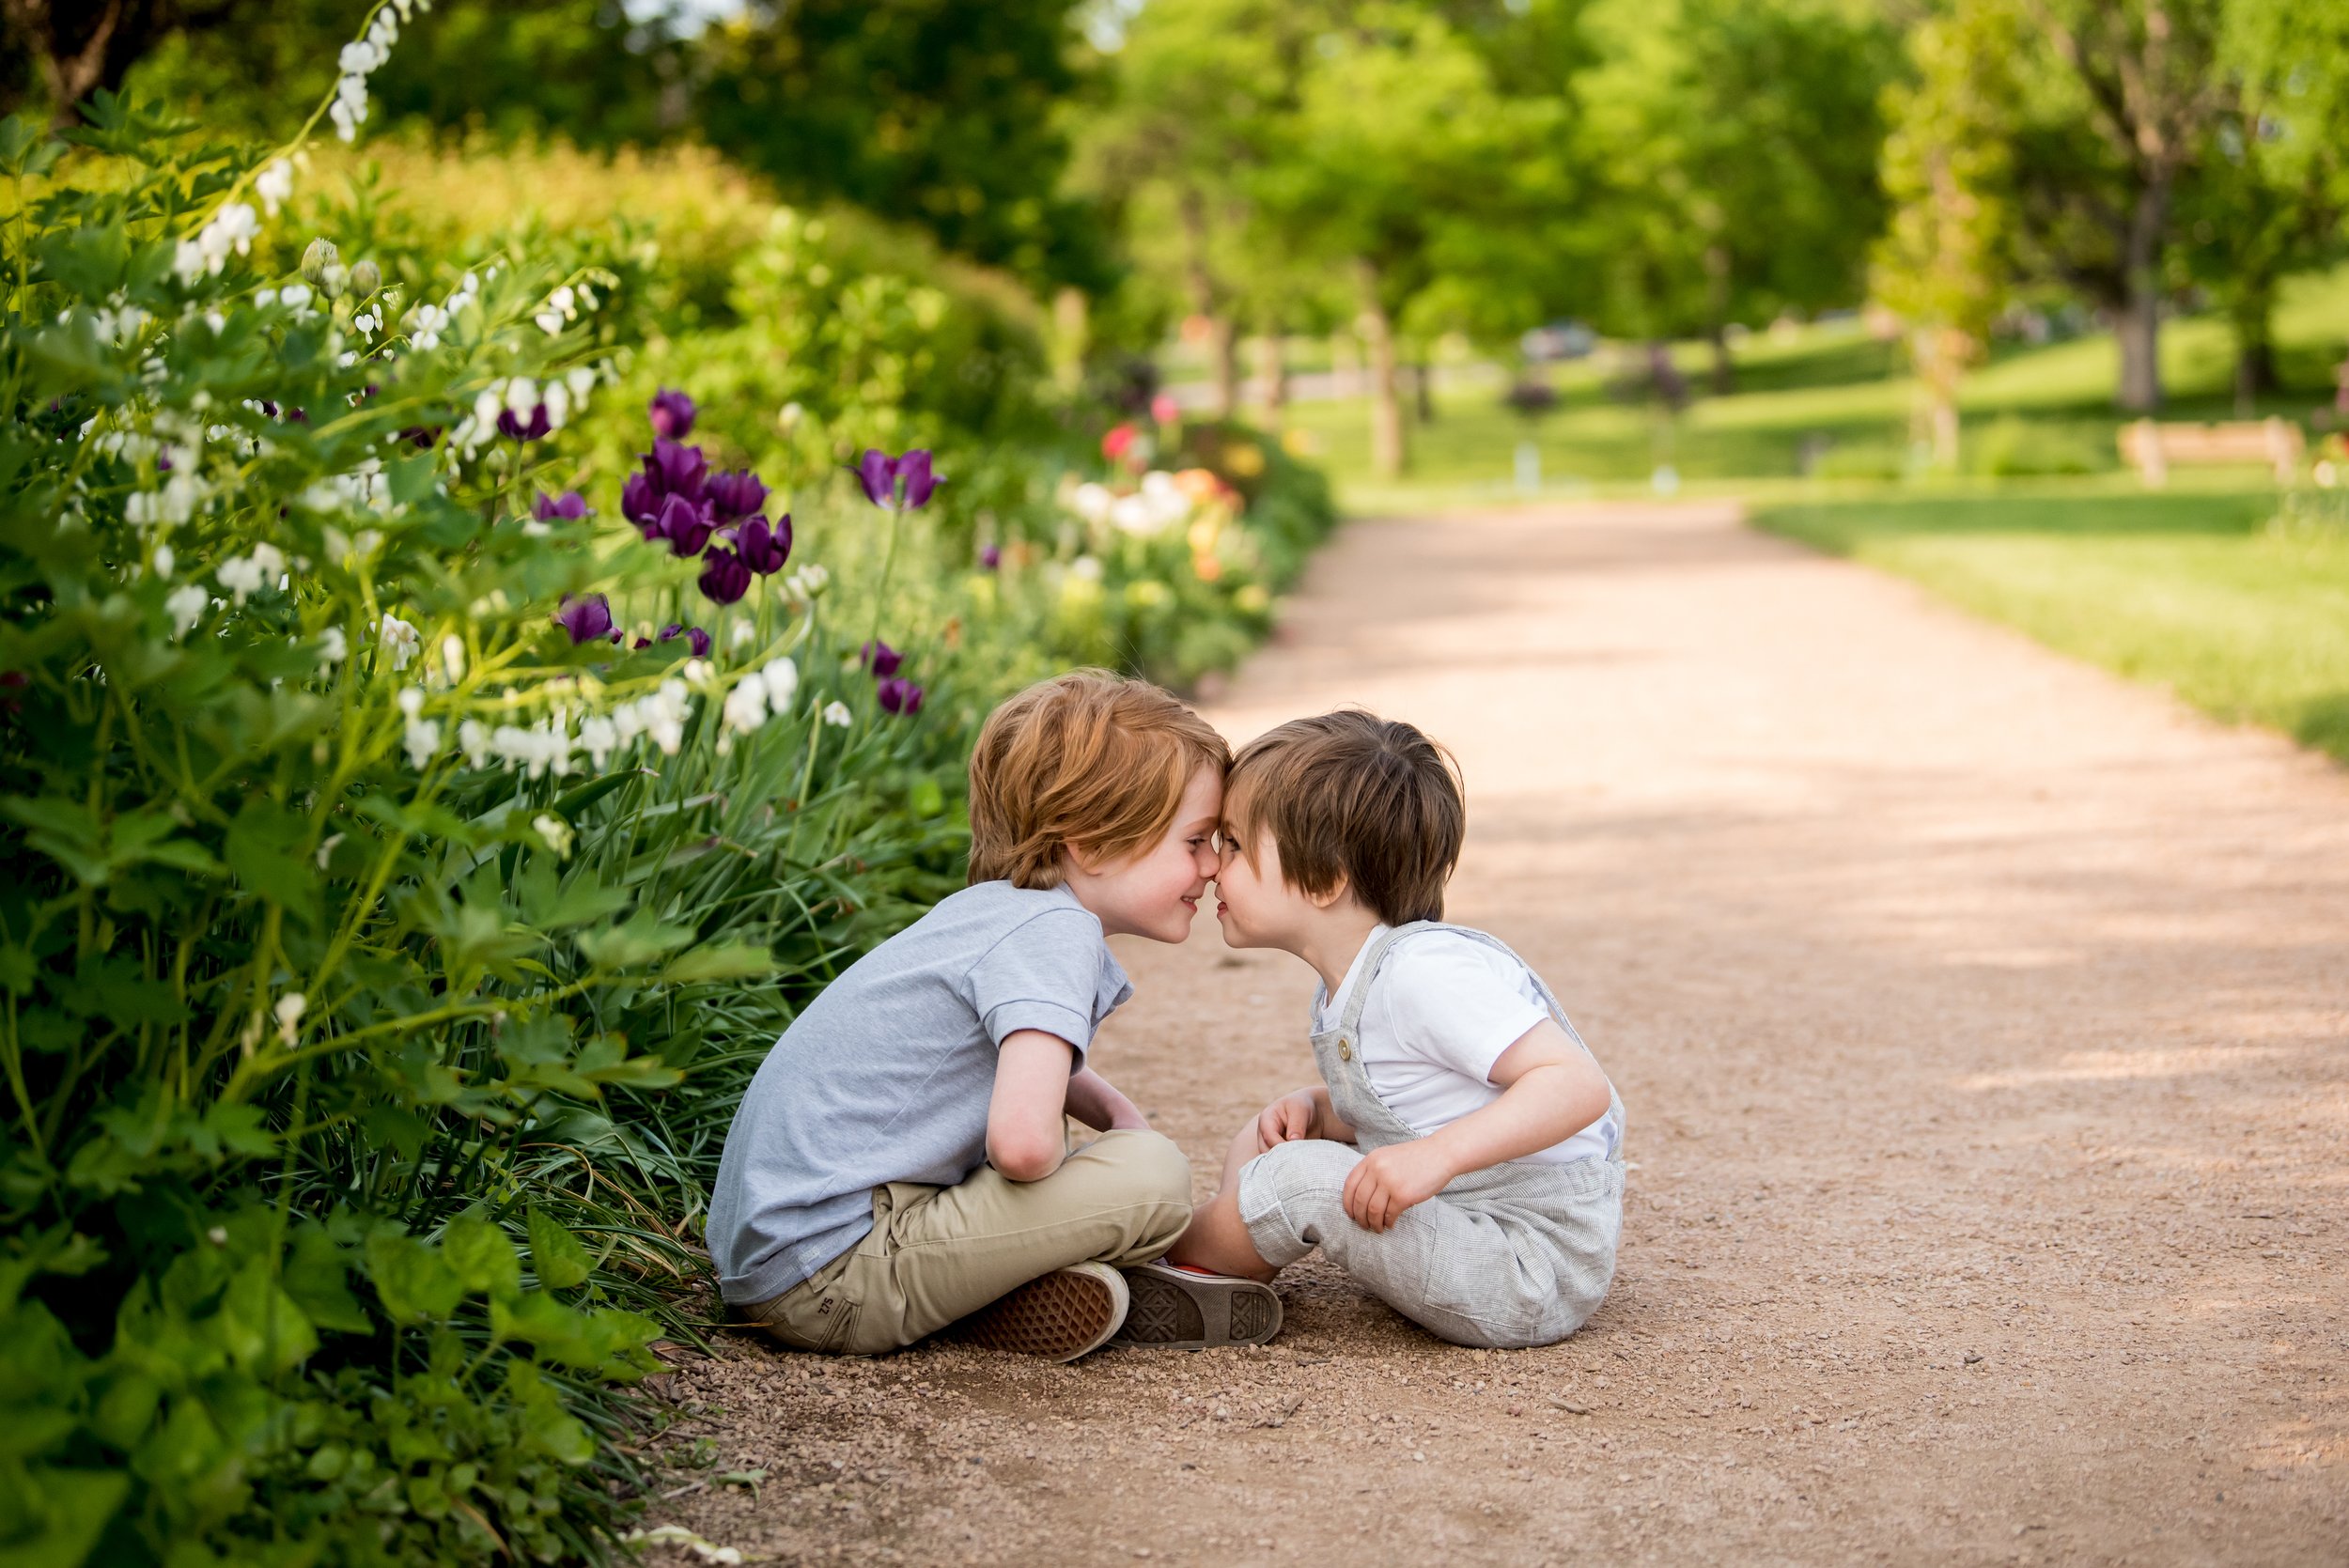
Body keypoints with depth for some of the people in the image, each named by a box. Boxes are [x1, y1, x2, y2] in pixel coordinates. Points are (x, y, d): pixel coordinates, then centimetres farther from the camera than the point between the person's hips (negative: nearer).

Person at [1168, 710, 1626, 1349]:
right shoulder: (1344, 995, 8)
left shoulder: (1425, 972, -23)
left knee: (1297, 1178, -20)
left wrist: (1437, 1155, -38)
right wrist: (1313, 1108, 0)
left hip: (1536, 1272, -10)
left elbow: (1579, 1085, -29)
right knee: (1272, 1137, 14)